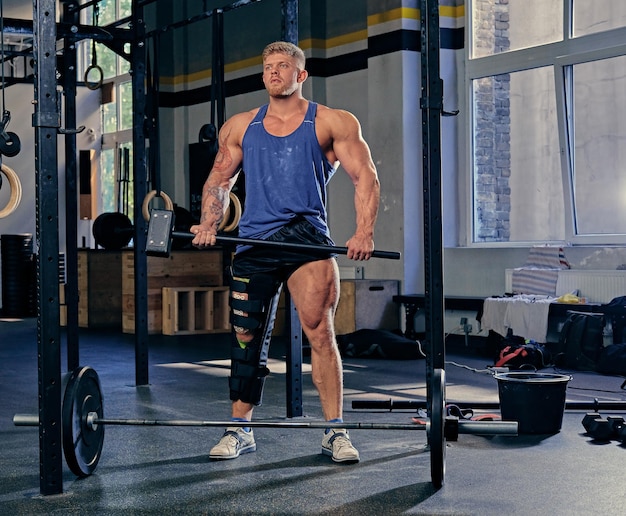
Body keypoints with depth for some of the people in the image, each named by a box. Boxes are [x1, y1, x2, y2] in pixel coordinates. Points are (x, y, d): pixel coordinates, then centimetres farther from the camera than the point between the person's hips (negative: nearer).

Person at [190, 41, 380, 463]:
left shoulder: (331, 123, 4)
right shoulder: (240, 127, 15)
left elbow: (366, 177, -1)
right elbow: (219, 180, 21)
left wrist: (364, 232, -14)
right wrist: (209, 225, 4)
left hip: (307, 238, -3)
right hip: (253, 241, 3)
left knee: (319, 331, -14)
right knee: (246, 338, 6)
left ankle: (335, 432, -6)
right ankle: (240, 430, 19)